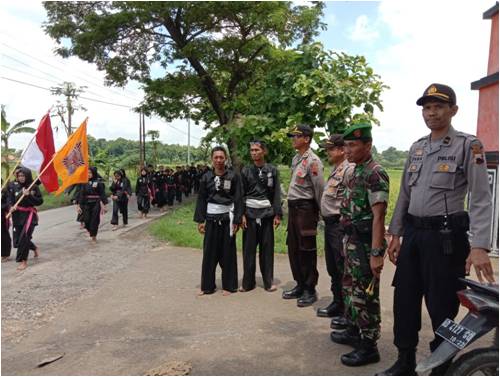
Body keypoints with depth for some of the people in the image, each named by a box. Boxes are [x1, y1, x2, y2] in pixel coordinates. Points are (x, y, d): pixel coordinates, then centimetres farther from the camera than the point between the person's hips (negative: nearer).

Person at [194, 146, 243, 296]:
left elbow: (238, 199, -3)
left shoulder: (233, 176, -2)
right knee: (209, 253, 5)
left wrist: (237, 220, -8)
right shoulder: (206, 177, 5)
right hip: (211, 218, 2)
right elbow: (201, 199, 7)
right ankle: (207, 285, 16)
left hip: (227, 218, -2)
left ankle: (228, 285, 15)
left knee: (227, 253, 3)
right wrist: (200, 220, 1)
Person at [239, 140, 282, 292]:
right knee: (249, 248, 2)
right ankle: (248, 282, 11)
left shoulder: (272, 170, 5)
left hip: (267, 213, 0)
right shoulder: (246, 170, 6)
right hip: (250, 213, 0)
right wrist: (241, 214, -4)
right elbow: (241, 194, 4)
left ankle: (268, 281, 14)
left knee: (267, 248, 3)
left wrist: (277, 214, -3)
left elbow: (277, 193, 3)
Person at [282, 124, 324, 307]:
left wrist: (322, 212, -10)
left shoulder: (313, 161, -14)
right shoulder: (295, 159, 14)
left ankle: (310, 290, 11)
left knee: (307, 251, -1)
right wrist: (290, 207, 17)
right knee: (293, 248, 14)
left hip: (305, 208, -9)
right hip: (293, 207, 9)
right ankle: (300, 285, 28)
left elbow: (319, 189, -14)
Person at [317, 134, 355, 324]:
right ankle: (337, 304, 32)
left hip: (341, 225, -10)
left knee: (343, 269, -2)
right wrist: (325, 217, 16)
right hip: (330, 223, 10)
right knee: (333, 268, 18)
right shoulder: (335, 169, 16)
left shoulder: (349, 169, -15)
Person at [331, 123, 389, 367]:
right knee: (350, 288, 19)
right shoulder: (355, 172, 12)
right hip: (352, 241, 10)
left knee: (365, 295, 0)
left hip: (365, 244, -9)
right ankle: (353, 332, 35)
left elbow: (378, 216, -22)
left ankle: (369, 347, 13)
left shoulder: (375, 174, -17)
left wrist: (376, 253, -25)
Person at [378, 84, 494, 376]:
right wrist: (396, 234, 12)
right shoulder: (416, 148, 12)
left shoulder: (468, 145, -6)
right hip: (413, 233, 6)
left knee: (441, 307, 3)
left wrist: (479, 246, -22)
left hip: (445, 235, -6)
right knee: (404, 301, 12)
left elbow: (481, 198, -13)